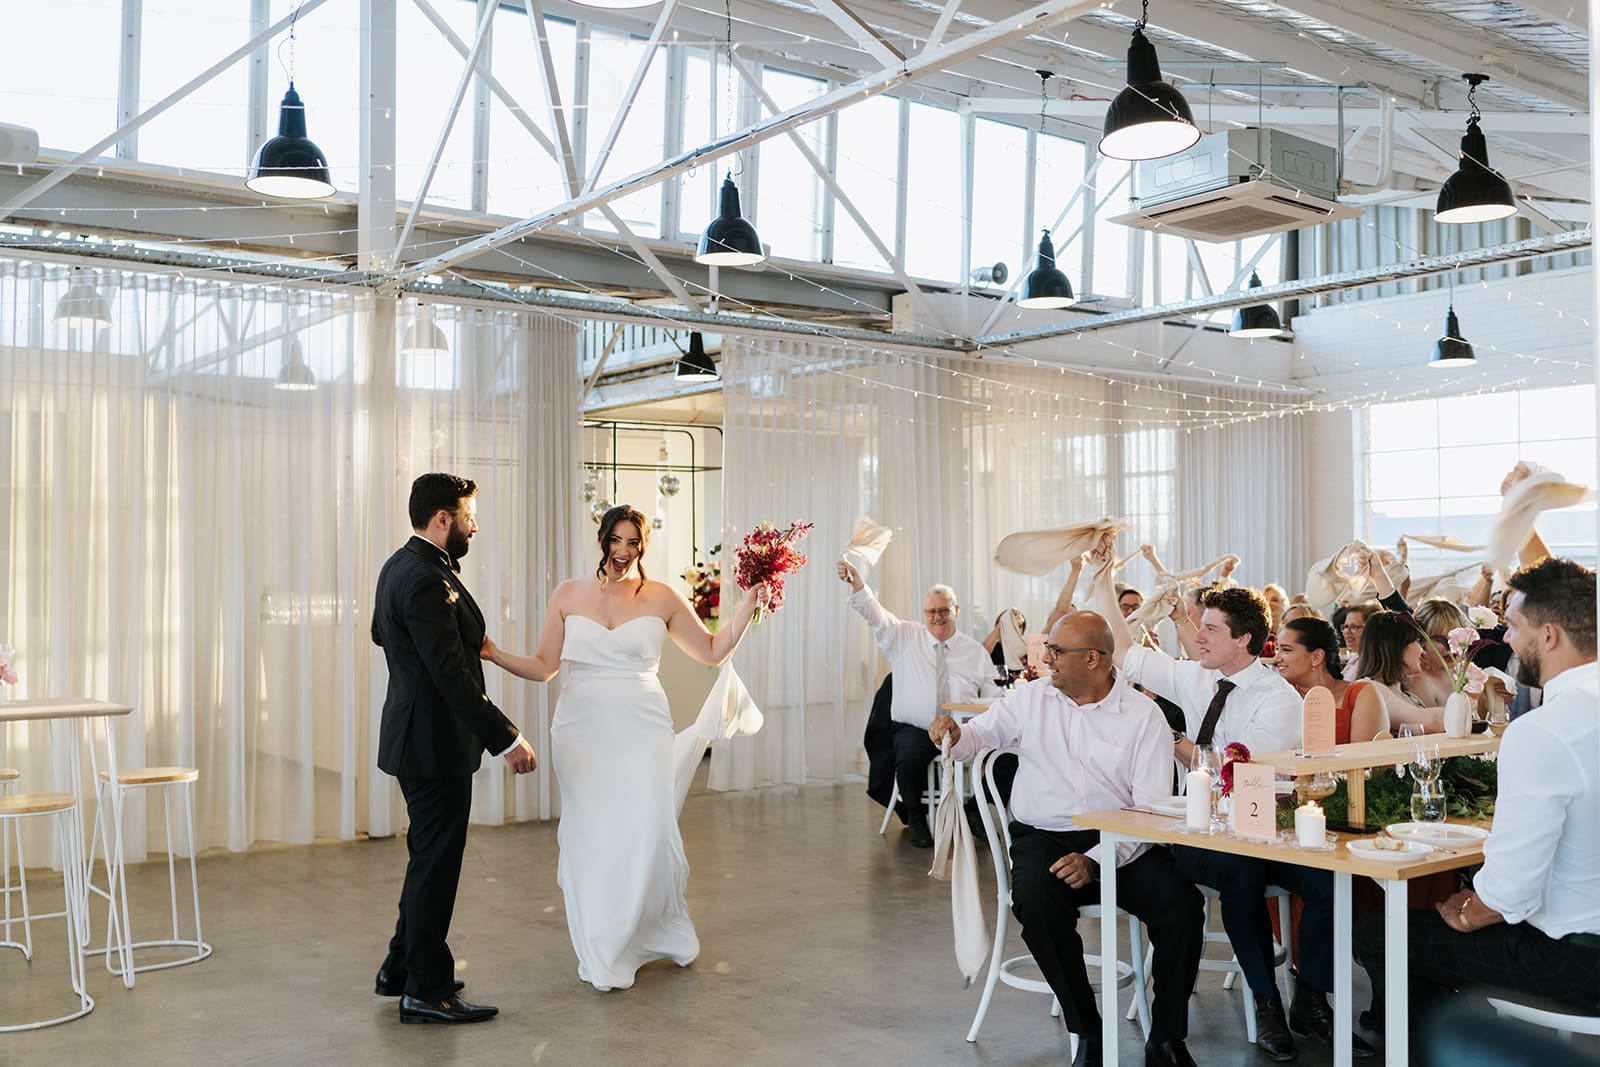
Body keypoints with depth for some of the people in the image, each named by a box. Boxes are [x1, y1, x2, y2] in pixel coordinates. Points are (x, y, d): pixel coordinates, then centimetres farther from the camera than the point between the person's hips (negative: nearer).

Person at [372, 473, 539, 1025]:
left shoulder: (399, 566, 10)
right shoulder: (427, 580, -23)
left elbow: (381, 632, 26)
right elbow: (452, 675, -27)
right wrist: (506, 738, -24)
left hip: (414, 733, 11)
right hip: (436, 741, -11)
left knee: (430, 858, 21)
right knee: (436, 862, 1)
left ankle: (402, 967, 33)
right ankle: (426, 990, 12)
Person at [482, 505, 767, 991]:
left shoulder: (662, 598, 1)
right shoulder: (568, 594, 4)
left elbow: (712, 650, 9)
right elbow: (543, 666, 6)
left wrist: (748, 604, 0)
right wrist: (494, 654, -8)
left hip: (641, 732, -1)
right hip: (582, 731, 1)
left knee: (648, 834, -5)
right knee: (589, 837, 4)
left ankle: (666, 931, 24)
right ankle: (603, 956, 20)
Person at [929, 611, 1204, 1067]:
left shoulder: (1144, 716, -2)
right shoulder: (1031, 697, 8)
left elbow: (1152, 809, -8)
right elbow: (980, 734, 15)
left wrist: (1095, 861, -20)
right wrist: (954, 735, -11)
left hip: (1122, 843, -1)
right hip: (1042, 836, 1)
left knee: (1182, 903, -25)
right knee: (1036, 902, -31)